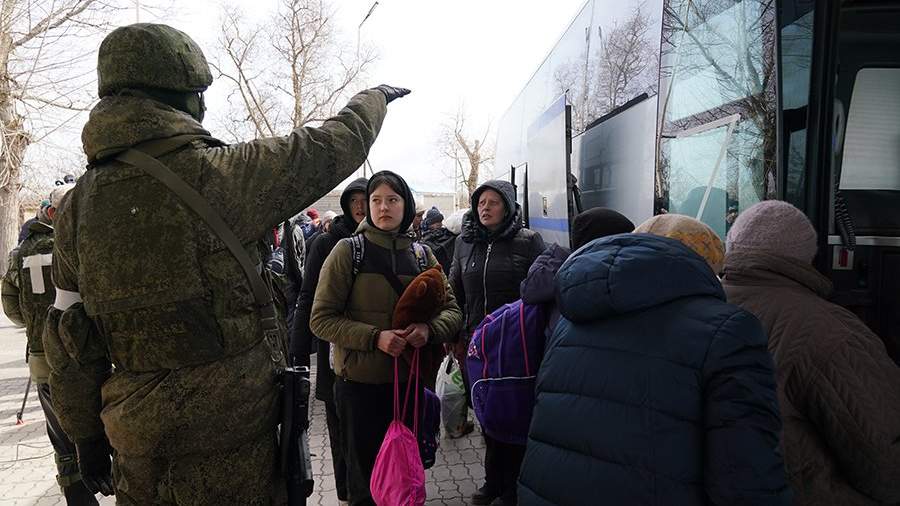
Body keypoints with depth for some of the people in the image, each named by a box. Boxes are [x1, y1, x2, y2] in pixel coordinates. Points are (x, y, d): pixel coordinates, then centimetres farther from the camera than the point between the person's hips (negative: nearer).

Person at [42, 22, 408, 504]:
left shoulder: (78, 203, 0)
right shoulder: (215, 176, -17)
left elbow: (70, 339, 5)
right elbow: (333, 146, -5)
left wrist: (86, 434, 16)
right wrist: (375, 96, 15)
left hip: (136, 439, 6)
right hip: (227, 434, -5)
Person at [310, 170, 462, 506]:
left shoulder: (422, 255, 4)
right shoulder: (348, 251, -7)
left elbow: (452, 311, 4)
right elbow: (321, 319, -10)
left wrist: (429, 329, -18)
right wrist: (375, 337, -23)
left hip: (412, 381, 3)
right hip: (360, 382, -3)